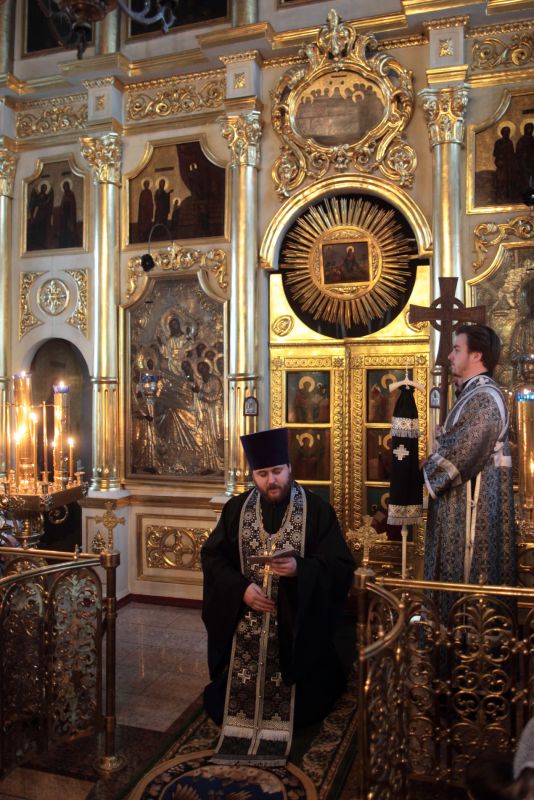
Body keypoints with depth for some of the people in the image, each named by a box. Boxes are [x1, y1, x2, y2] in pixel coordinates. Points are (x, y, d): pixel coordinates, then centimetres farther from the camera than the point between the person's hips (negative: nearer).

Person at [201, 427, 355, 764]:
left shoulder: (317, 509, -9)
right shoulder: (237, 508, 0)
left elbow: (341, 566, -10)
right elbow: (213, 557, 1)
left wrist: (299, 568, -28)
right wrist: (241, 588, -15)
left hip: (295, 625, -2)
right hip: (245, 620, 3)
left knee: (290, 697, 4)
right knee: (241, 689, 10)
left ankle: (283, 728, 27)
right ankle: (241, 726, 33)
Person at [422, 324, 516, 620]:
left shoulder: (484, 397, -18)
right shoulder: (474, 393, 14)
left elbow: (462, 449, -22)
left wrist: (427, 470, -8)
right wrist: (432, 461, 2)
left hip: (474, 498, -10)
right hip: (462, 495, 10)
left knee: (468, 573, 0)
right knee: (459, 568, 16)